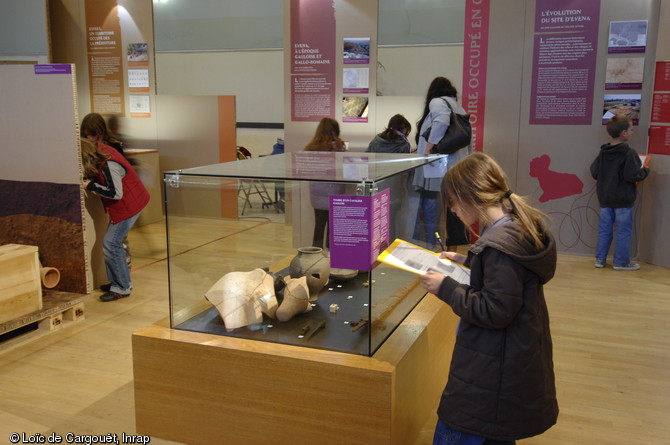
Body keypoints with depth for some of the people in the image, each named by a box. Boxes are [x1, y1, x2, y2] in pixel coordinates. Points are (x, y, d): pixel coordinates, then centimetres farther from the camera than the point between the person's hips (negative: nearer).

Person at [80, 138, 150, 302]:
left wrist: (91, 186, -19)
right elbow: (100, 177, 14)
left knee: (111, 244, -8)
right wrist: (89, 179, -5)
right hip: (128, 204, 10)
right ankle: (118, 281, 26)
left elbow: (116, 193, -25)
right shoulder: (101, 150, 1)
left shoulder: (108, 165, -28)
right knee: (115, 242, 15)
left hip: (128, 206, -10)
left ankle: (122, 288, 0)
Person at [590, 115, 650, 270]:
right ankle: (621, 262, 10)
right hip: (623, 200, -6)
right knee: (623, 231, 4)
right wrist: (645, 171, -2)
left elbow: (594, 173, 5)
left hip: (605, 199, 6)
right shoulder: (629, 153, -16)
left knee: (604, 229, 12)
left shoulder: (603, 152, 3)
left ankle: (600, 259, 16)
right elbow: (632, 175, -20)